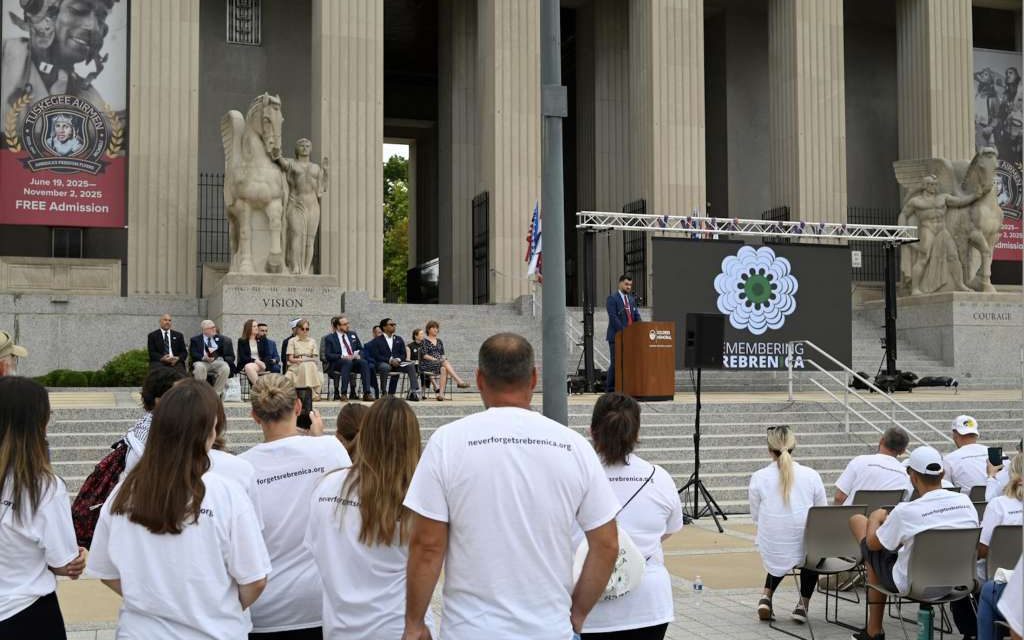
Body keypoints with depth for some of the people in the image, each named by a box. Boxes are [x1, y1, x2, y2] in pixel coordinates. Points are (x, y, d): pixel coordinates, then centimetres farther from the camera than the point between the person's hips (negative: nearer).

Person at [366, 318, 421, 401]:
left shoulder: (399, 339, 20)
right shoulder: (377, 340, 5)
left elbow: (404, 354, 14)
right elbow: (376, 356, -7)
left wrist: (398, 359, -10)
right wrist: (390, 360, -18)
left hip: (397, 363, 4)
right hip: (383, 363, -4)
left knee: (411, 365, -22)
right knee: (385, 367, -40)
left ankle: (414, 391, -31)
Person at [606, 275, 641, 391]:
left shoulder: (632, 299, 18)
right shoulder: (612, 299, -4)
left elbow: (637, 317, 12)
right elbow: (613, 317, -14)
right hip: (616, 336, -6)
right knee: (615, 363, -6)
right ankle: (610, 389, -1)